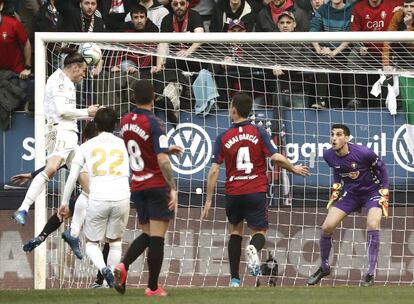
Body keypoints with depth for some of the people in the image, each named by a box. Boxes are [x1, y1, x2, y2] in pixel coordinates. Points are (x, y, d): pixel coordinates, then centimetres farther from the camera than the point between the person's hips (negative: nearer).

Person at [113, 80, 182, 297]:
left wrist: (166, 148, 25)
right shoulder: (154, 124, -16)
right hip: (157, 185, -6)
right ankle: (153, 287, 1)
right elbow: (162, 160, -22)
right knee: (157, 236, 0)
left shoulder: (125, 122, 6)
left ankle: (123, 265, -10)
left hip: (136, 187, 6)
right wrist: (173, 189, -19)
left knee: (147, 234, 15)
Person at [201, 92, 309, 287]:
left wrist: (208, 201, 1)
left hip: (233, 193, 1)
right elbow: (276, 158, -10)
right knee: (259, 232, 9)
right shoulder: (258, 132, -2)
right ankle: (253, 249, -30)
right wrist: (294, 169, 10)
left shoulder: (223, 138, 0)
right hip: (256, 191, -1)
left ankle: (234, 279, 12)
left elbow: (214, 171, -3)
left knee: (235, 231, 18)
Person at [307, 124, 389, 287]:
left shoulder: (363, 153, -28)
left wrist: (384, 193, -11)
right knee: (326, 227, -5)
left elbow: (381, 167, -11)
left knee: (372, 225, -28)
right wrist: (336, 187, 3)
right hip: (350, 192, 5)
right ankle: (324, 267, 19)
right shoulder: (329, 155, -13)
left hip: (372, 191, -5)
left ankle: (370, 274, -17)